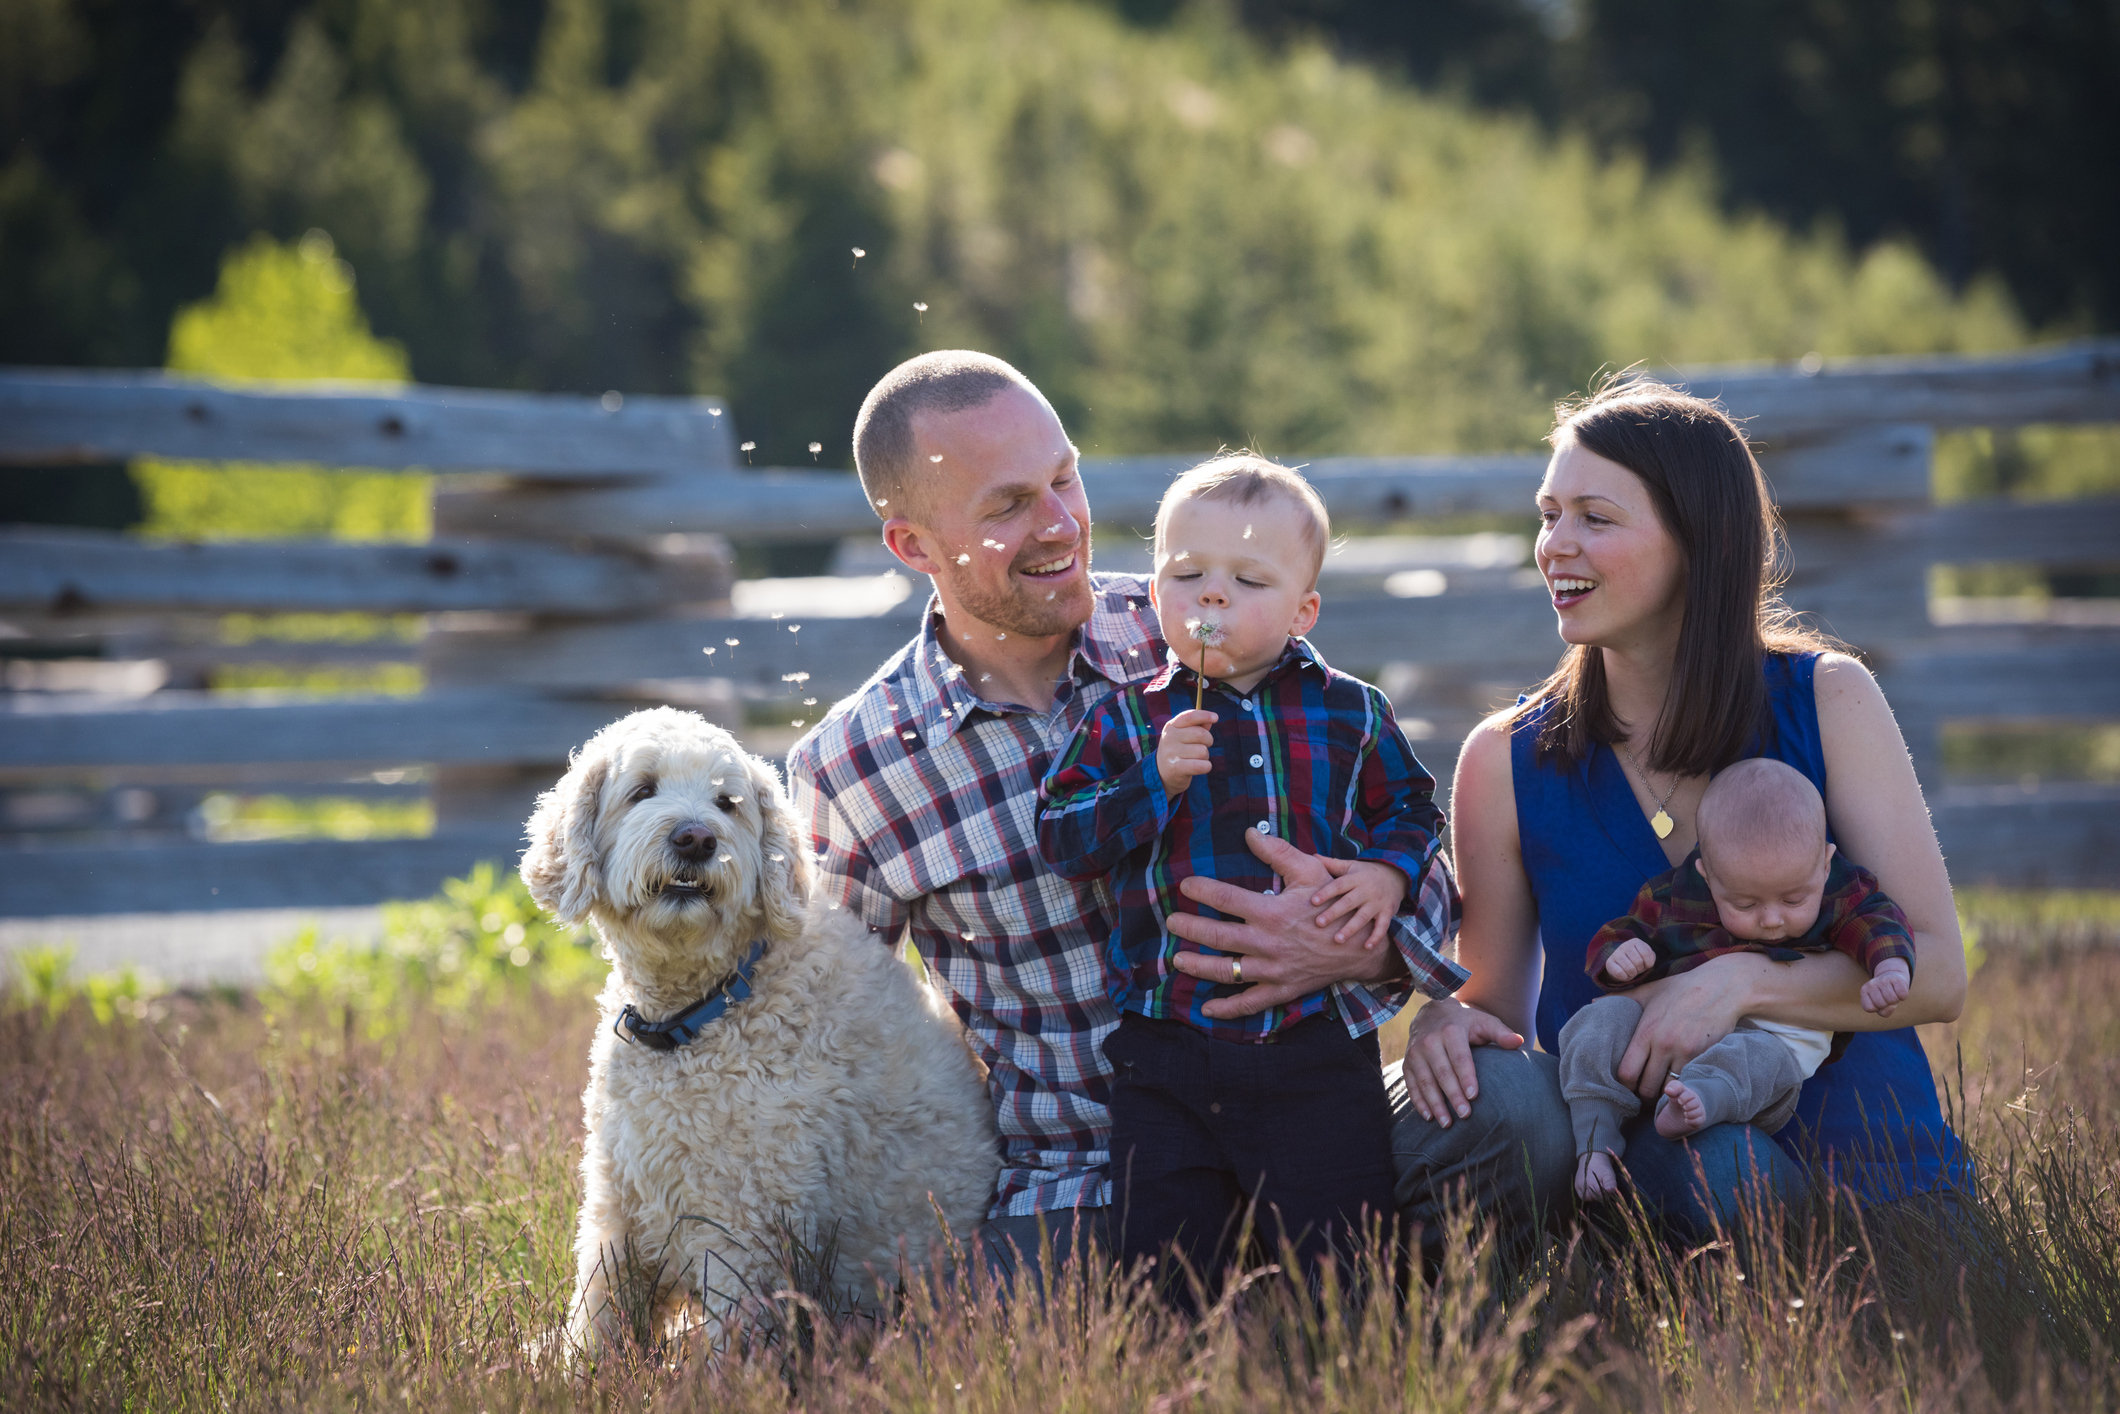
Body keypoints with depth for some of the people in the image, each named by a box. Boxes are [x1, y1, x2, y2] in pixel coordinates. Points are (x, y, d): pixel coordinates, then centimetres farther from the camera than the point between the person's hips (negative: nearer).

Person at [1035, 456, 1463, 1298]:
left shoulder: (1350, 714, 6)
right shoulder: (1126, 721, 4)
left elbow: (1410, 809, 17)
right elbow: (1061, 840, -2)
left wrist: (1388, 873, -4)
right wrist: (1154, 780, -15)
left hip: (1318, 1046, 0)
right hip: (1169, 1048, 0)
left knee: (1342, 1258, -1)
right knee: (1166, 1265, 1)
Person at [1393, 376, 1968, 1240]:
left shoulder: (1828, 700, -1)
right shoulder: (1507, 762, 2)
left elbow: (1937, 974, -7)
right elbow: (1497, 998, 8)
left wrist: (1741, 981, -23)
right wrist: (1448, 1021, -18)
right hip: (1620, 1158, 1)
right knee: (1489, 1087, -31)